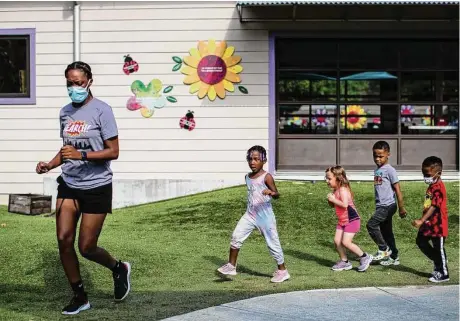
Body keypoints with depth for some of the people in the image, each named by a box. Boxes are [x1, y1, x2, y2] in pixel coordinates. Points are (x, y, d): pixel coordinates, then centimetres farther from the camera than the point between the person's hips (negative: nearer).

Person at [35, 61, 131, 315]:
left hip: (96, 187, -5)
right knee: (64, 241, -2)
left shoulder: (101, 110, -11)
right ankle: (79, 297, 15)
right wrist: (50, 164, -1)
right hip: (69, 185, 5)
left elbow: (113, 152, -13)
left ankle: (119, 268, 31)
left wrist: (82, 155, -26)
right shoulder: (65, 112, 6)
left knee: (86, 248, 0)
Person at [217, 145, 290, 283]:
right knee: (236, 236, -6)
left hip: (265, 216, -6)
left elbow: (277, 194, -16)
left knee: (272, 243, 4)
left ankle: (282, 271, 19)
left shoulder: (266, 177, -13)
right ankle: (231, 266, 6)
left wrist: (271, 192, -37)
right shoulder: (247, 177, 7)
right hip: (250, 215, 6)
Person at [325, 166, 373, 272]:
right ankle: (344, 262, 16)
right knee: (337, 241, 3)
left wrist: (333, 199, -25)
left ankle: (364, 257, 2)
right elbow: (332, 205, 15)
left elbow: (344, 204, -34)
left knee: (345, 242, -13)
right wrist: (330, 200, -6)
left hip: (352, 220, -9)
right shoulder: (335, 190, 7)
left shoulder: (343, 189, -21)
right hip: (342, 221, 9)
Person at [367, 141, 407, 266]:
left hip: (388, 205, -9)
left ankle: (384, 249, -2)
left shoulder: (389, 170, -11)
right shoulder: (377, 170, 13)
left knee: (371, 225, -15)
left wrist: (401, 208, -12)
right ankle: (394, 257, 21)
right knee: (386, 232, 12)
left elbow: (397, 190, -12)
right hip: (380, 206, 9)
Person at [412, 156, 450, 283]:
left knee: (439, 249, 1)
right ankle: (438, 262, 29)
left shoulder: (438, 188, -21)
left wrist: (421, 221, -33)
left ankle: (443, 274, 15)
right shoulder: (431, 186, 9)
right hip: (428, 223, 10)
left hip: (438, 225, -10)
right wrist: (422, 221, 20)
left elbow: (433, 207, -28)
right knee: (421, 241, 15)